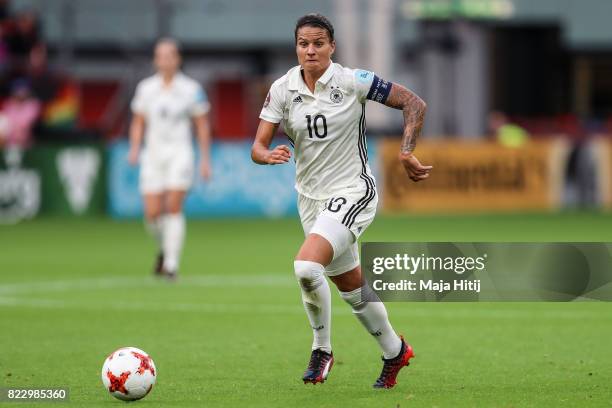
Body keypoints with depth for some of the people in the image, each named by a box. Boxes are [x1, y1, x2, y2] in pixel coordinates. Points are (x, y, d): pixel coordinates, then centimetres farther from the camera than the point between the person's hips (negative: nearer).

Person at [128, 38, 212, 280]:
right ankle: (165, 248, 27)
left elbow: (202, 126, 5)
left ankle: (171, 264, -13)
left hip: (179, 153, -3)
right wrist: (134, 149, -2)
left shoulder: (191, 89, 0)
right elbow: (138, 123, 14)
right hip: (153, 153, 3)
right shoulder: (145, 88, 8)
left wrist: (205, 160, 1)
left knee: (173, 207, -16)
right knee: (152, 214, -4)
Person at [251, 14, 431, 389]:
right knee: (352, 288, 14)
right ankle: (395, 352, 36)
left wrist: (407, 153, -17)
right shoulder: (283, 89, -2)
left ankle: (322, 349, -5)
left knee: (306, 266, -26)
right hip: (311, 197, 5)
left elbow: (414, 104, -7)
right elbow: (258, 146, -4)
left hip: (353, 192, -5)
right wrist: (269, 155, -27)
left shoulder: (353, 82, -13)